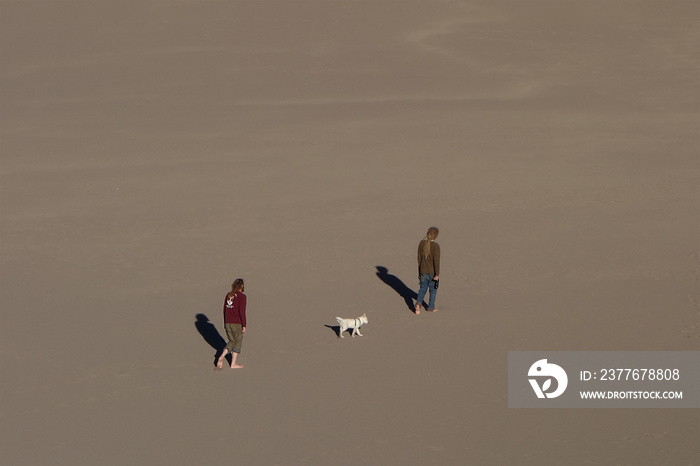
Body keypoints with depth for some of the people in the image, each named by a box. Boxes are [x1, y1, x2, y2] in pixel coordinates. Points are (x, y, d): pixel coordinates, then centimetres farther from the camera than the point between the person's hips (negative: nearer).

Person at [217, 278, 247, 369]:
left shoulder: (228, 295, 8)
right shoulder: (242, 297, -11)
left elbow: (224, 310, 13)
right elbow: (242, 312, -16)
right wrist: (244, 325, -10)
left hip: (228, 323, 6)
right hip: (237, 323, -6)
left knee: (232, 341, 17)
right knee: (238, 342, 8)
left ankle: (221, 357, -2)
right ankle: (233, 363, 9)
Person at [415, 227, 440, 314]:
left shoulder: (421, 243, -3)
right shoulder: (435, 246, -19)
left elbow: (419, 258, 4)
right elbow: (436, 261, -19)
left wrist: (419, 272, 13)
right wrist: (437, 274, -15)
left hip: (423, 271, 4)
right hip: (433, 272, -4)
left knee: (423, 288, 15)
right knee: (433, 289, 15)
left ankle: (418, 303, -9)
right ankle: (431, 307, 25)